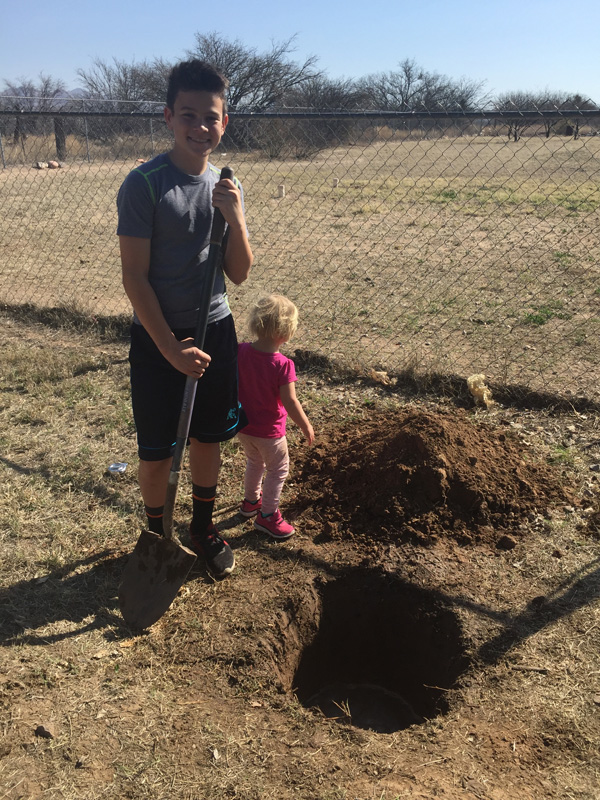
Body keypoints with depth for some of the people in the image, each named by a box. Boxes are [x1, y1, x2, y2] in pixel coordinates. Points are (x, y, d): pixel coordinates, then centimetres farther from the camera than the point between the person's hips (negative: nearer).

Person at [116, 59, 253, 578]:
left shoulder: (227, 188, 3)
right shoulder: (144, 184, -12)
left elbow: (239, 273, 2)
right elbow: (134, 276, -13)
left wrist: (235, 216, -14)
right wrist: (170, 347, -16)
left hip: (216, 331, 5)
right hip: (157, 338, -4)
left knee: (209, 438, 15)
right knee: (158, 452, 4)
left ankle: (203, 527, 36)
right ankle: (158, 535, 30)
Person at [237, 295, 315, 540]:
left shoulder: (240, 351, -12)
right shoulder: (283, 365, -27)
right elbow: (290, 403, -24)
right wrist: (306, 426, -10)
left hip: (242, 426, 6)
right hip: (268, 431, -6)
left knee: (254, 462, 30)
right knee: (278, 469, 17)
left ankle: (251, 501, 47)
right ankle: (267, 515, 25)